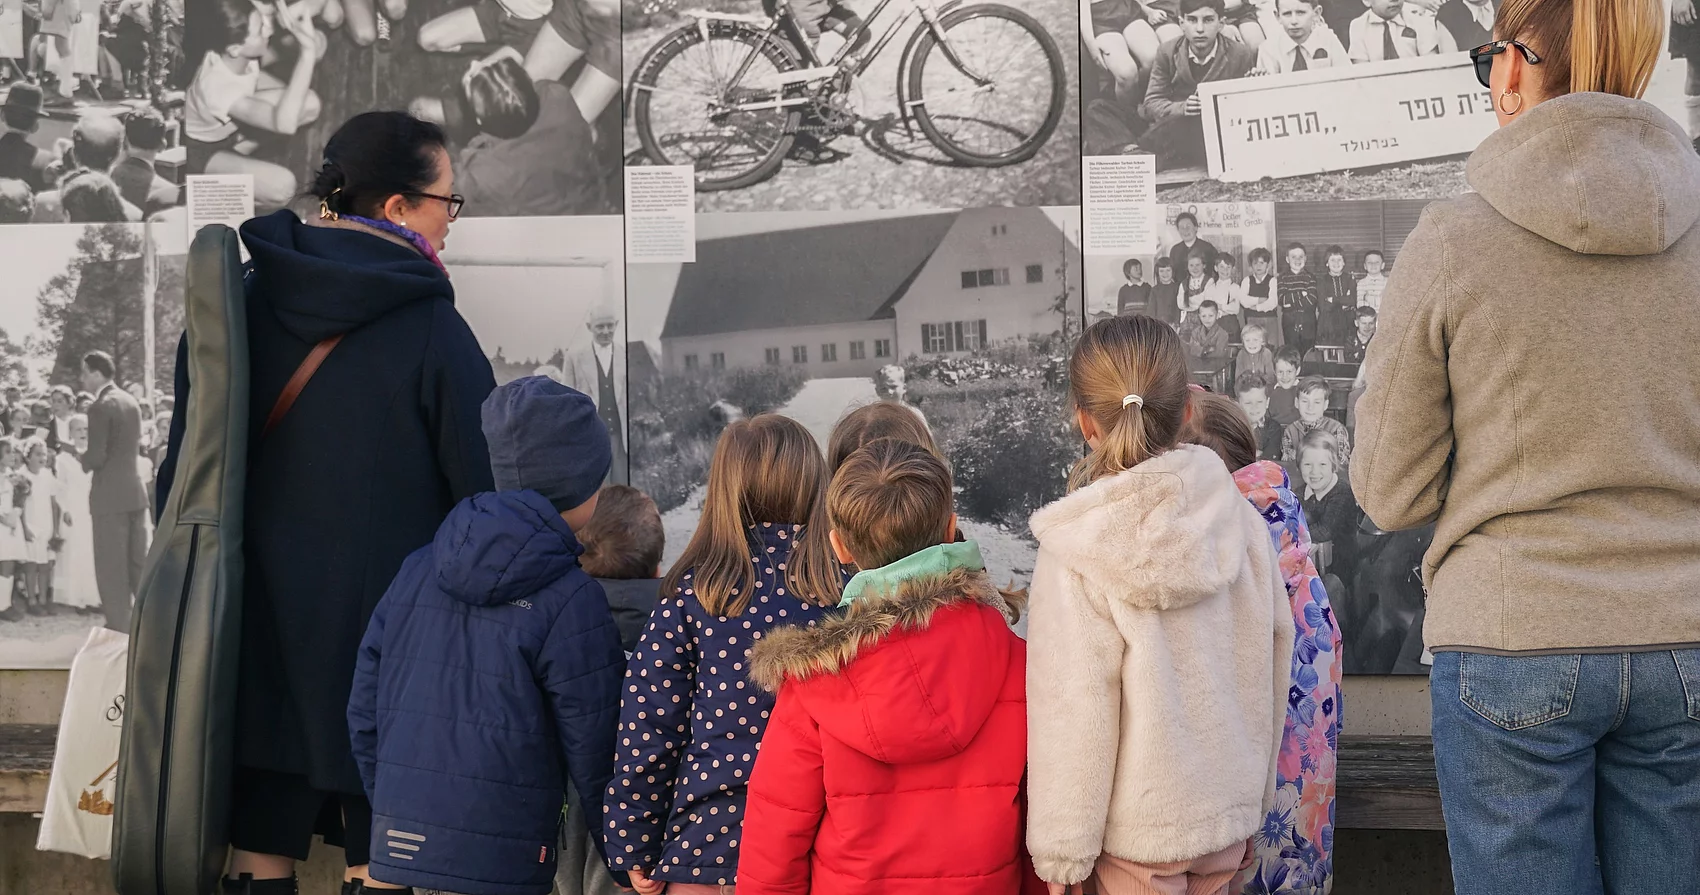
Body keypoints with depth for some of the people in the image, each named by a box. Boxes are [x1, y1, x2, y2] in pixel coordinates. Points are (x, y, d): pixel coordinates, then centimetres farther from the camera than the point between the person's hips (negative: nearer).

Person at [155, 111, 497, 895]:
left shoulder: (238, 306, 1)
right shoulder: (431, 328, -12)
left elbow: (186, 467, 8)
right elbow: (480, 488, -9)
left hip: (261, 632, 4)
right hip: (386, 638, -4)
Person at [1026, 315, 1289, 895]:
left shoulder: (1076, 552, -16)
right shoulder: (1240, 520, -3)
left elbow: (1072, 711, -16)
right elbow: (1274, 657, 5)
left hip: (1139, 827, -4)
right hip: (1230, 808, 5)